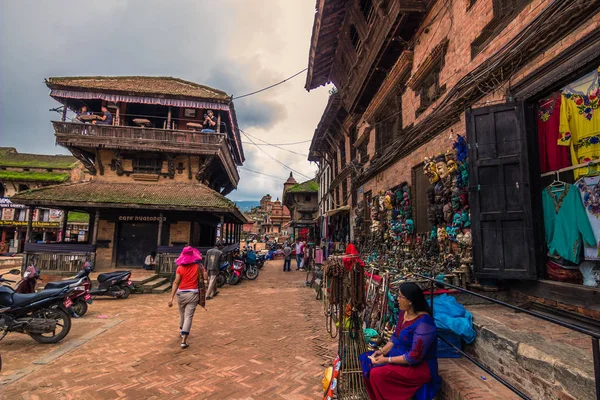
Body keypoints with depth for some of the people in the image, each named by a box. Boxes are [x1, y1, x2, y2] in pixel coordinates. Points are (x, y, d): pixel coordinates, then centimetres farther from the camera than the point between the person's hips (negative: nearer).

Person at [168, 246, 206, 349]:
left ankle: (182, 332, 46)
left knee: (182, 314, 23)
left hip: (181, 294, 2)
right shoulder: (198, 266, -5)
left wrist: (171, 298, -10)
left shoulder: (180, 268, -4)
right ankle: (184, 341, -8)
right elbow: (205, 278, -6)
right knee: (188, 316, -1)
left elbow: (176, 283, -10)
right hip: (193, 294, -2)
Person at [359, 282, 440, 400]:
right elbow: (395, 337, 11)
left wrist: (387, 360, -22)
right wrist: (382, 351, -4)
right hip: (399, 355, 9)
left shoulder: (423, 323, -28)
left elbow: (415, 356, -27)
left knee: (377, 374, -24)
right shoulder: (404, 313, 0)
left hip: (420, 367, -9)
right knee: (366, 359, 0)